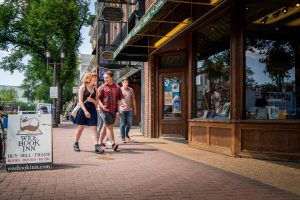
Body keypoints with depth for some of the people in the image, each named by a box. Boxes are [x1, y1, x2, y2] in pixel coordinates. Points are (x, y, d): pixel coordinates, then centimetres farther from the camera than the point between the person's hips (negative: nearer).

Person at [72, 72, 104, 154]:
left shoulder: (95, 89, 10)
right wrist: (85, 111, -20)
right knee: (80, 128, 7)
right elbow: (80, 101, -11)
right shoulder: (83, 87, -4)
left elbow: (97, 102, 11)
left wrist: (92, 100, -12)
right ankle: (76, 144, 25)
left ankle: (96, 146, -11)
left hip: (92, 110, 4)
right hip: (83, 109, -4)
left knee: (94, 128, -6)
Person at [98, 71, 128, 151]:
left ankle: (100, 142, 25)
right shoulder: (102, 87, 2)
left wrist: (124, 103, -11)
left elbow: (121, 97, 9)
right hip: (105, 110, -5)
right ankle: (113, 144, -17)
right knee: (109, 126, -12)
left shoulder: (117, 87, 14)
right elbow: (98, 99, -4)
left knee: (105, 126, 13)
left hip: (113, 110, 5)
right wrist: (102, 106, -21)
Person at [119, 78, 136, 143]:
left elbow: (133, 100, 13)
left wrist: (135, 109, 11)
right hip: (122, 110, -3)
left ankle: (126, 134, 30)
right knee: (123, 124, 0)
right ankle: (123, 138, 9)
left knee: (129, 124, 4)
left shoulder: (131, 90, 9)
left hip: (130, 110, 3)